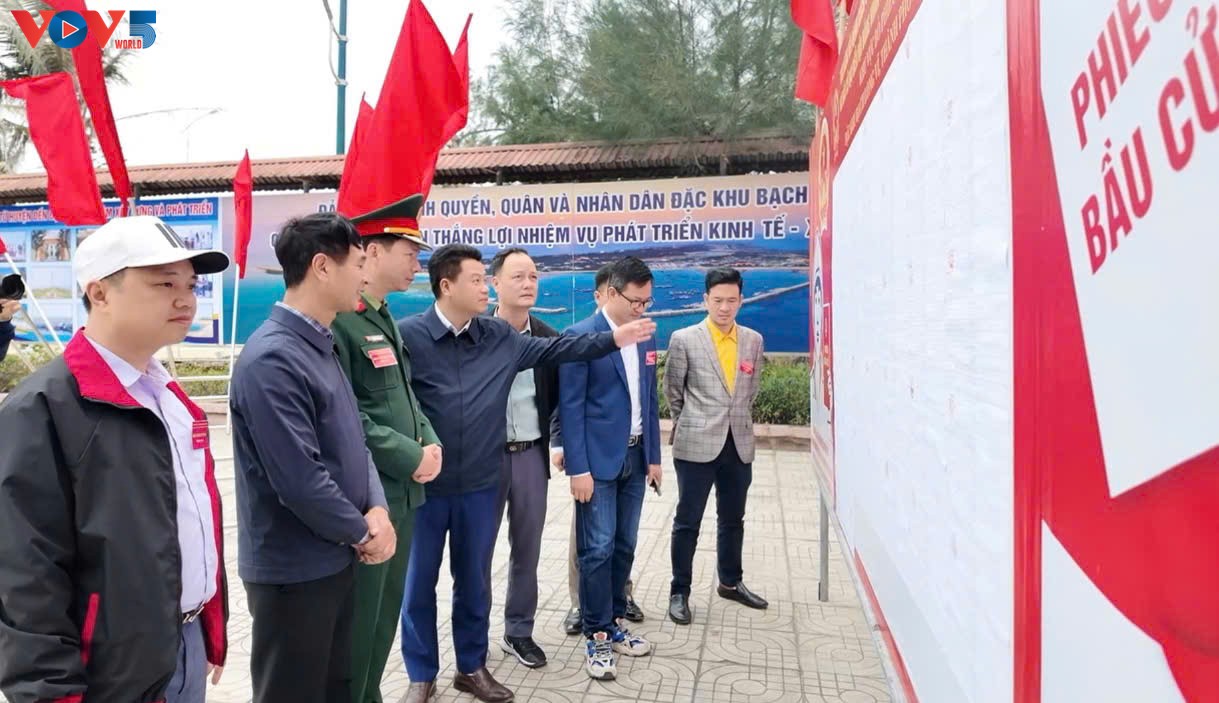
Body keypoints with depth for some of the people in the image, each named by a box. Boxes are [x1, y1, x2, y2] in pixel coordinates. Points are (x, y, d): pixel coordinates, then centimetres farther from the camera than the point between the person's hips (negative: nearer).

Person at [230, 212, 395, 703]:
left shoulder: (322, 346, 7)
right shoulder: (272, 359, -24)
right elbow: (300, 481, -27)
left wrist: (377, 509, -7)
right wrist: (362, 531, -12)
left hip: (336, 560, 9)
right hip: (294, 571, -9)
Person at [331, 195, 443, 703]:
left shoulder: (386, 322, 13)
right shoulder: (336, 320, -17)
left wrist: (430, 442, 1)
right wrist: (410, 456, -17)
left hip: (402, 495, 9)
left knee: (385, 618, 21)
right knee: (357, 625, 5)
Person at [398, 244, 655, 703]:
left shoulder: (500, 337, 2)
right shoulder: (408, 335, -12)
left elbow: (557, 349, 5)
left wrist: (613, 338, 1)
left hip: (480, 484, 4)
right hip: (424, 484, -3)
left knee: (474, 580, 17)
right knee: (419, 582, 12)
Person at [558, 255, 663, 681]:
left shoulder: (646, 338, 9)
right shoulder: (581, 336, -10)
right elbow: (570, 406, -13)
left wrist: (654, 456, 12)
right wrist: (578, 468, -16)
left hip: (635, 458, 6)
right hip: (598, 460, -6)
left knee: (624, 546, 13)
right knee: (598, 549, -1)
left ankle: (615, 624, 26)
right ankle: (597, 636, 11)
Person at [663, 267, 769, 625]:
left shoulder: (753, 340, 6)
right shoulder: (684, 339, -7)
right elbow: (672, 391, 3)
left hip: (739, 444, 4)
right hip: (697, 446, -4)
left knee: (733, 519, 18)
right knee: (688, 521, 4)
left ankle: (731, 583, 35)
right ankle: (679, 592, 16)